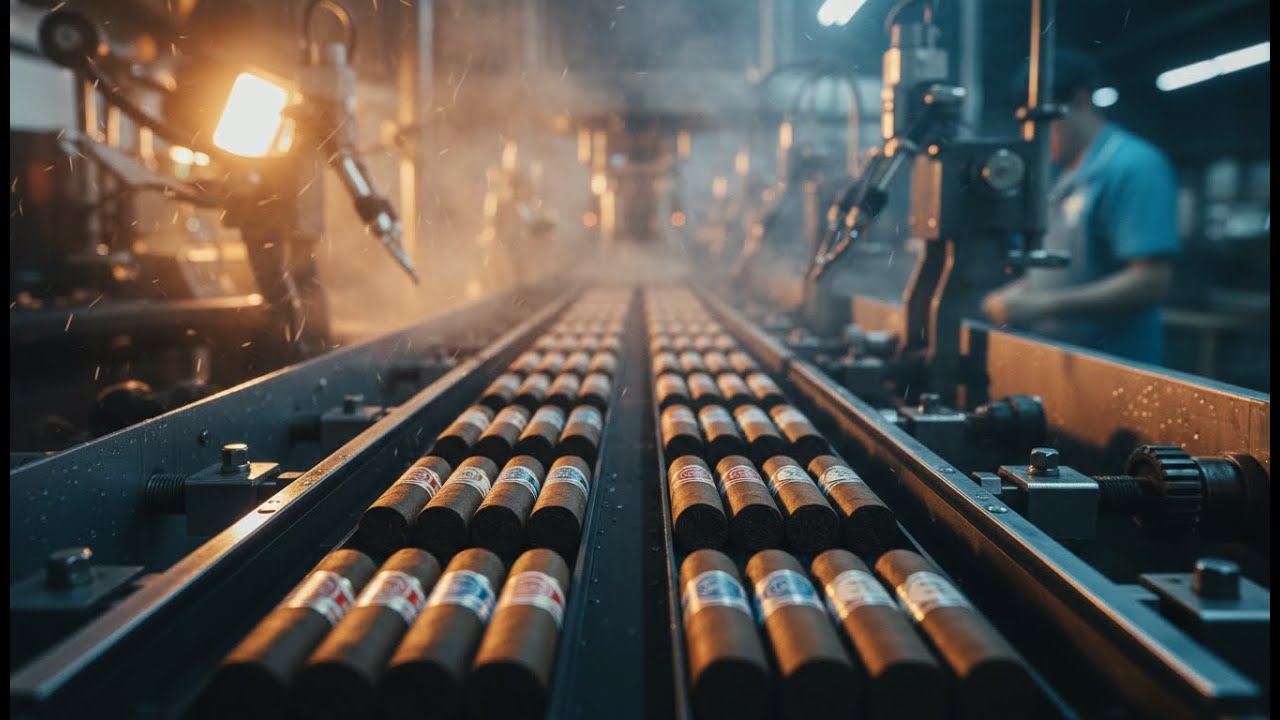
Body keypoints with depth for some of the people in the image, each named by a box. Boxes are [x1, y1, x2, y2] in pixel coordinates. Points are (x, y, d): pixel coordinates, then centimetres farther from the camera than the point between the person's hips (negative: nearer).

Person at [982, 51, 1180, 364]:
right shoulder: (1069, 177, 13)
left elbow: (1152, 282, -21)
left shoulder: (1134, 166, -13)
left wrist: (1041, 306, -23)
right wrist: (1017, 292, 5)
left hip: (1111, 367, -8)